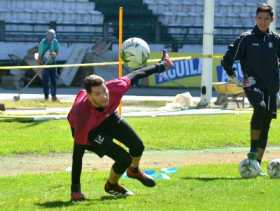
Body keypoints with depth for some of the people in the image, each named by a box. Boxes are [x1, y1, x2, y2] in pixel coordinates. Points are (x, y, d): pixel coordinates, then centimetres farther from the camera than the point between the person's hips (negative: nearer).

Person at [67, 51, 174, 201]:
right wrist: (75, 191, -36)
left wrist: (161, 66, 0)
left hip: (107, 117, 5)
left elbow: (134, 76, -14)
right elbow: (77, 156, -38)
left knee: (137, 146, 9)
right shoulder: (83, 117, -45)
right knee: (124, 159, -14)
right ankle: (111, 186, 19)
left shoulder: (115, 88, -37)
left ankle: (133, 170, 46)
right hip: (88, 129, -5)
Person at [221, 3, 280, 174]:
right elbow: (227, 60, 3)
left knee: (265, 125, 2)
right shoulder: (246, 39, 0)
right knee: (261, 107, -33)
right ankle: (253, 150, -24)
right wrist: (234, 77, -3)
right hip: (253, 84, -4)